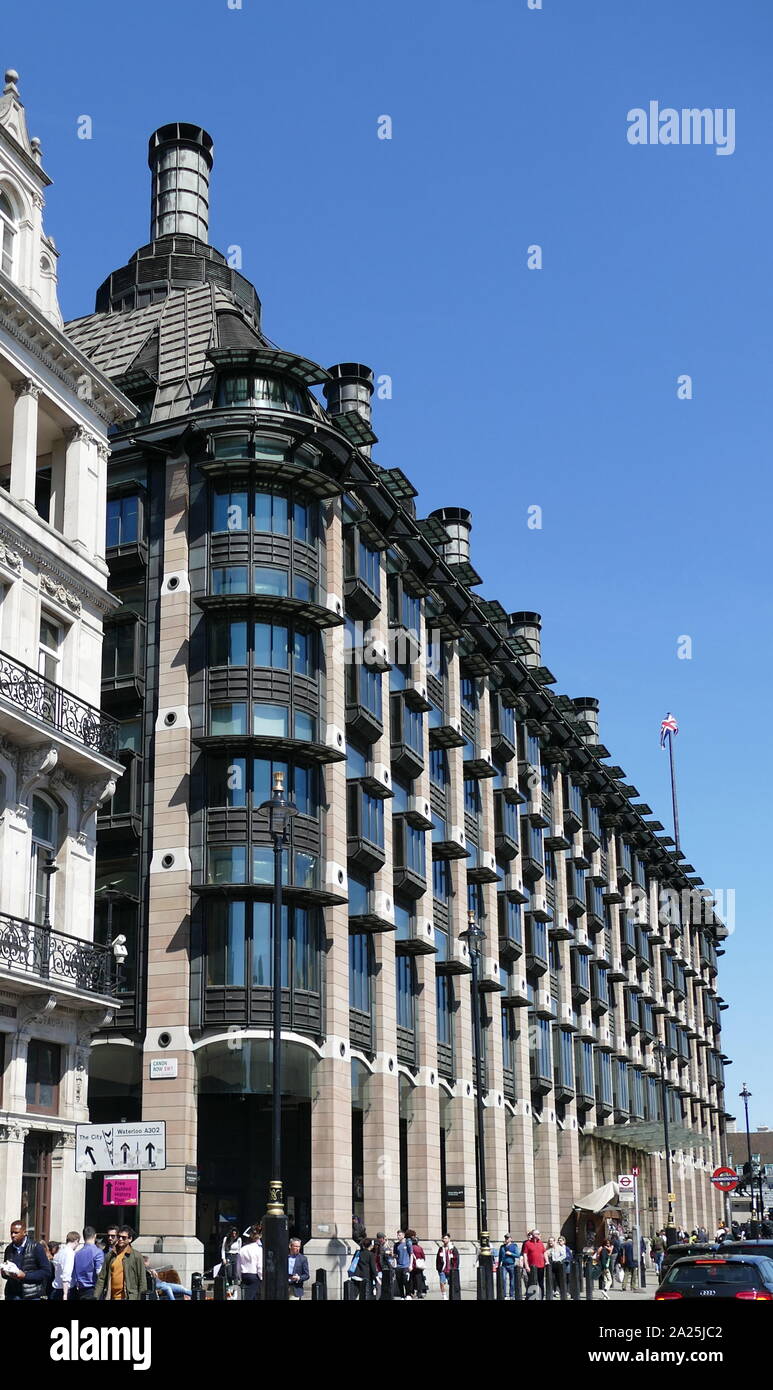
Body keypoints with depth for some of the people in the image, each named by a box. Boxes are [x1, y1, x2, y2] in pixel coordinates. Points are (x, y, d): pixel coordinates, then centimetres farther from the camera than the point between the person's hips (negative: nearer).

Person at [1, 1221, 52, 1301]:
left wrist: (25, 1276, -16)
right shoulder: (9, 1249, 9)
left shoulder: (36, 1247, -4)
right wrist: (4, 1273, -3)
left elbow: (46, 1272, -7)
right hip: (12, 1295, 4)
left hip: (31, 1296, -4)